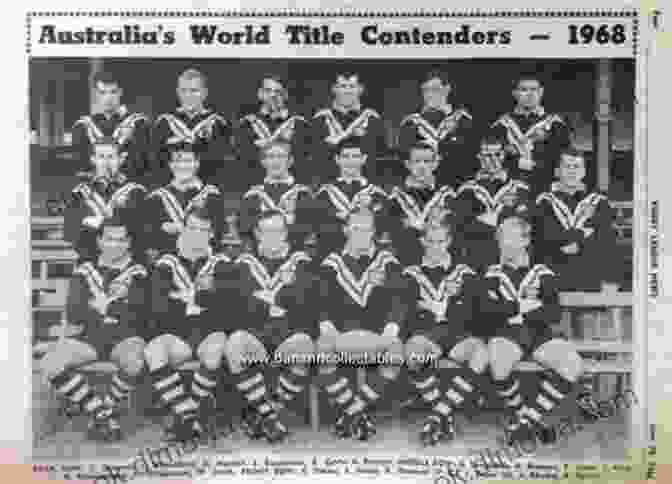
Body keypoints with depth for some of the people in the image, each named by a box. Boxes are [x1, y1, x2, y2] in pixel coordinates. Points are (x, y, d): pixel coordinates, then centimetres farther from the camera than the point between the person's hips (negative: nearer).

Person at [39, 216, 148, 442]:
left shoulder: (137, 273, 5)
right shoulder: (84, 271, 11)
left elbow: (139, 314, -8)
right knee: (50, 365, -23)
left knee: (134, 363, -36)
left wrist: (105, 306, -12)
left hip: (125, 335, -2)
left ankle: (104, 410, -6)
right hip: (89, 334, 3)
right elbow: (74, 314, -1)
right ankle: (100, 411, -8)